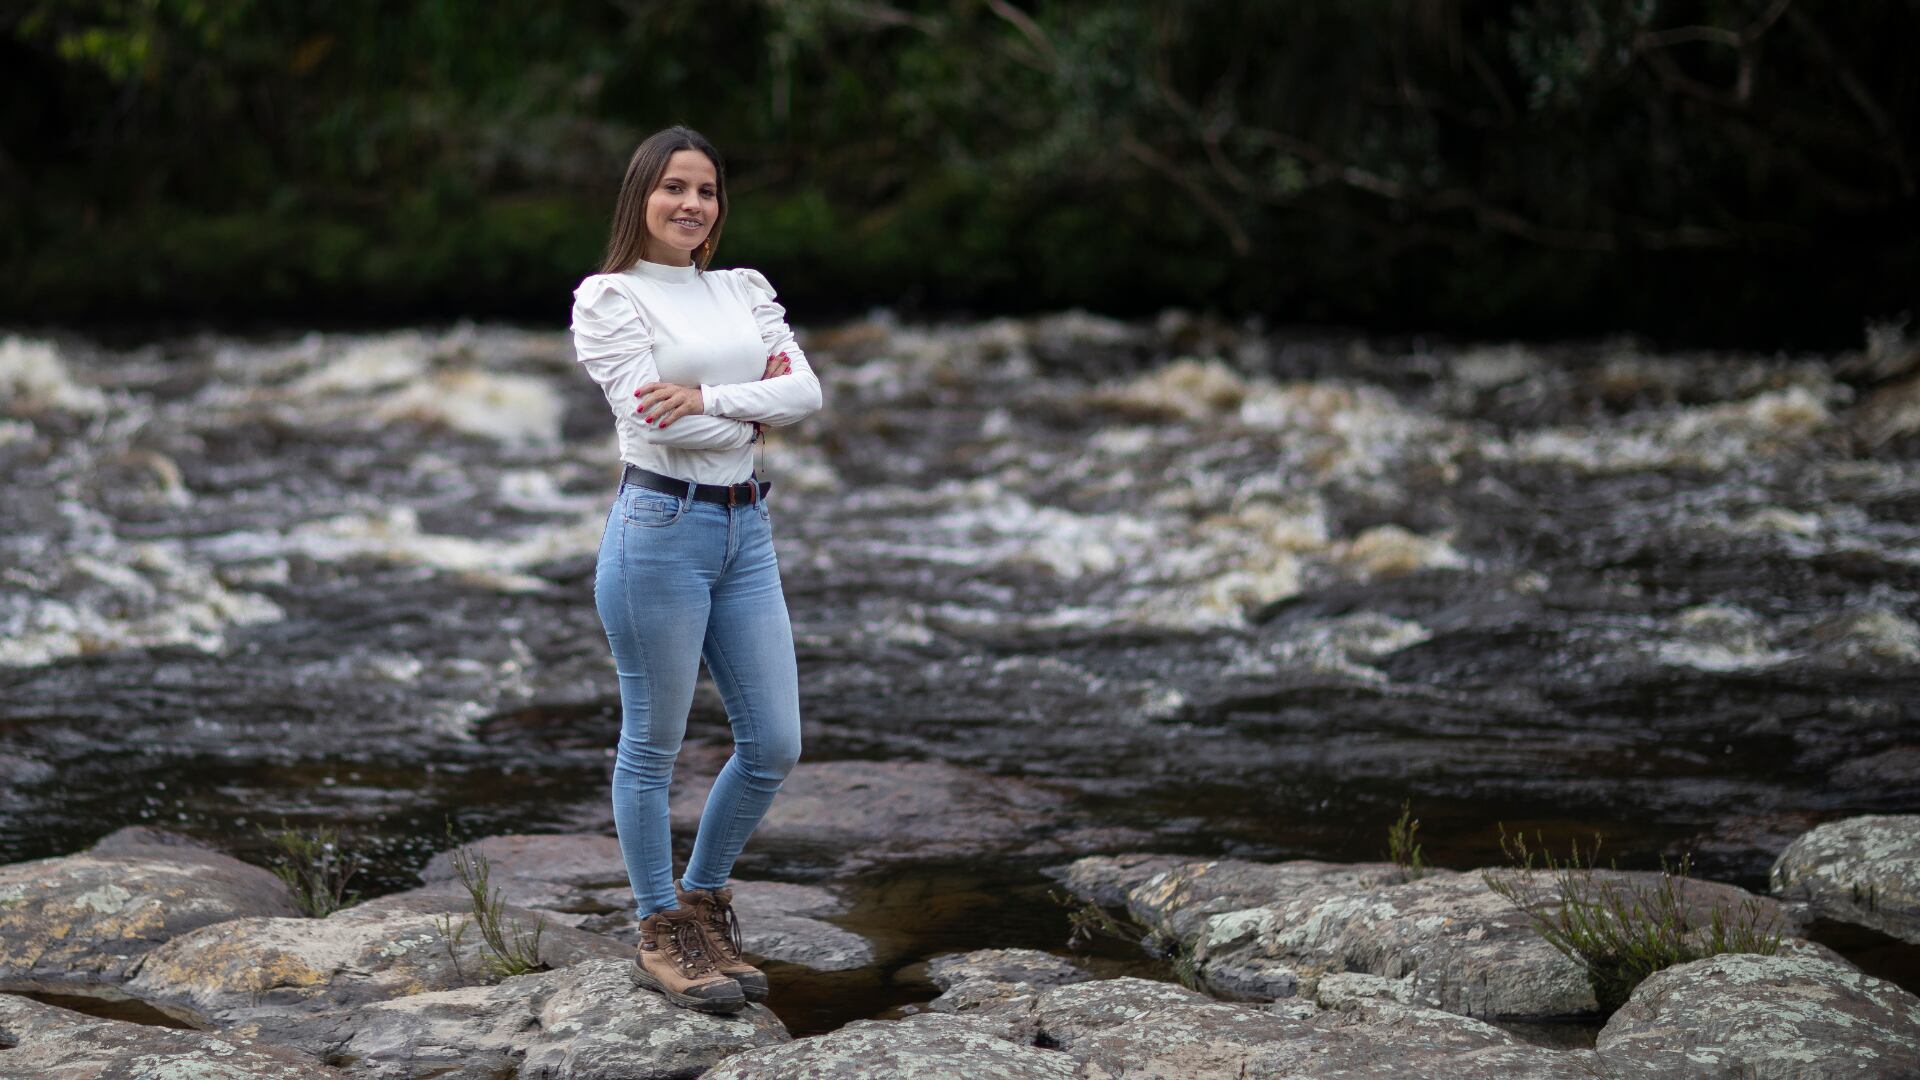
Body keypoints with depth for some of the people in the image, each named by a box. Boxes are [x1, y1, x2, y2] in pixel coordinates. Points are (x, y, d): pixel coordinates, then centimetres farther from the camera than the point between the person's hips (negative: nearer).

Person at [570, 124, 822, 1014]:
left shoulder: (746, 291, 13)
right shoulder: (608, 298, -4)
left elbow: (804, 389, -1)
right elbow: (654, 414, -16)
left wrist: (711, 397, -15)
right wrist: (756, 415, -4)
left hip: (745, 530, 6)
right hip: (660, 527, -6)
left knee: (774, 746, 7)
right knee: (653, 744, 3)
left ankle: (702, 900, 28)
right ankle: (660, 934, 16)